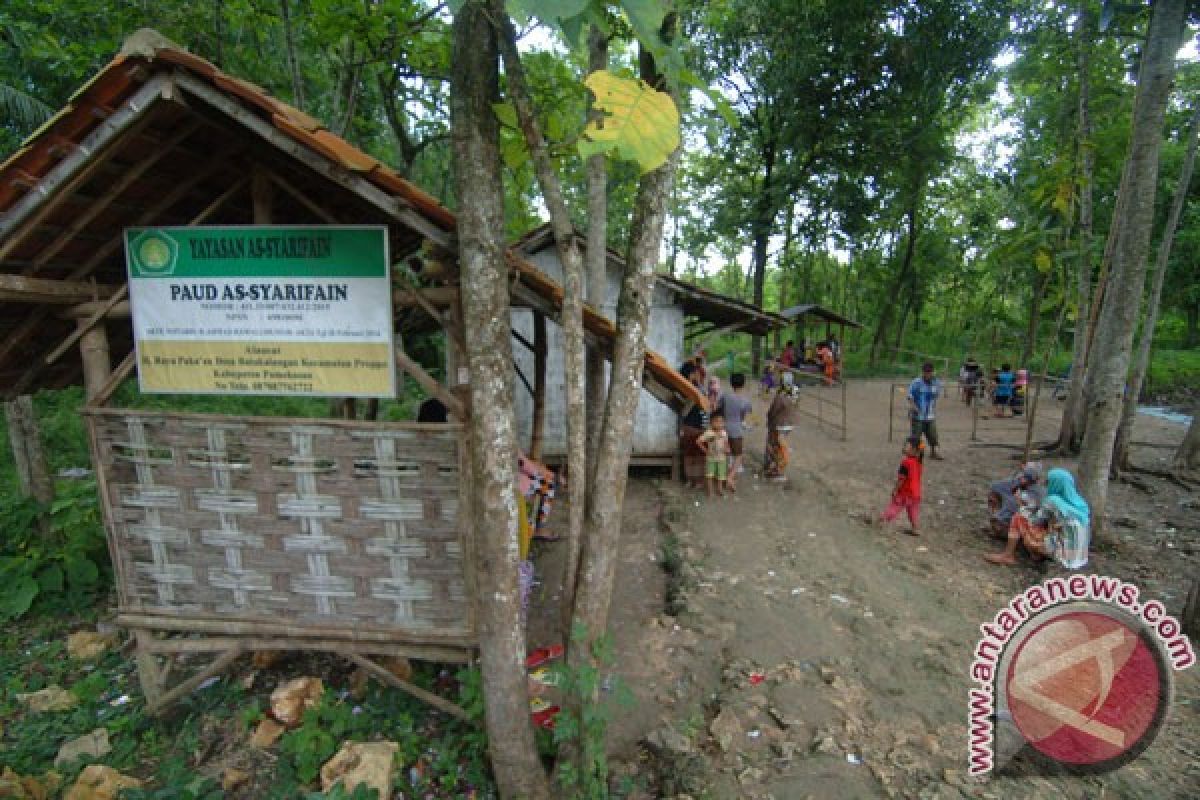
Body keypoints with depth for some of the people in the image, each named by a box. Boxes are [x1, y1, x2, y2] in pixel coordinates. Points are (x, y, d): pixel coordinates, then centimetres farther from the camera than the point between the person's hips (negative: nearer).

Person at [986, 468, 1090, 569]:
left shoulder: (1052, 501, -16)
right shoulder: (1080, 502, 4)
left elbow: (1036, 522, -3)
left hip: (1058, 551, -7)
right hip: (1079, 554, 7)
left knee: (1018, 519, -1)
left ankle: (1008, 555, 4)